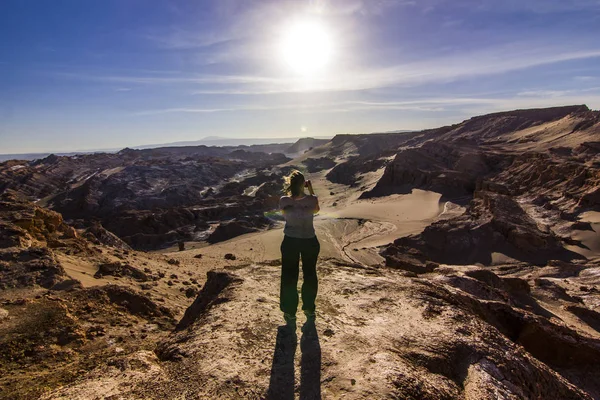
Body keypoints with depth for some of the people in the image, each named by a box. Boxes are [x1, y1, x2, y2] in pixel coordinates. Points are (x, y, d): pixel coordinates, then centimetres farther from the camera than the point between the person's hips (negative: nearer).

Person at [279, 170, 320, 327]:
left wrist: (289, 191, 3)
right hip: (310, 242, 0)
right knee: (309, 275, 20)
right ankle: (309, 310, 37)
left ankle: (290, 313, 26)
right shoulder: (311, 199, -19)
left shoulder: (284, 200, -18)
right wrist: (311, 190, 4)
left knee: (289, 278, 14)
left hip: (290, 242, 0)